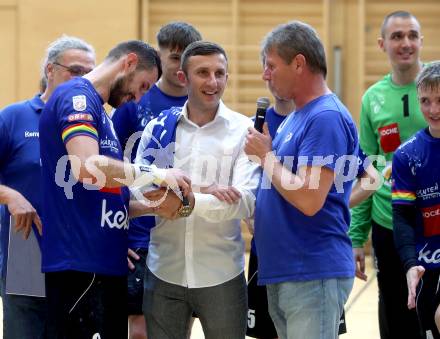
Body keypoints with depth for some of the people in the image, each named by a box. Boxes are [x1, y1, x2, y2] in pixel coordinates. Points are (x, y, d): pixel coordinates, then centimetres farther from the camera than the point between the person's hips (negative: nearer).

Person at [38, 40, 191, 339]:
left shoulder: (99, 111, 22)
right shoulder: (77, 96, -7)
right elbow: (87, 167, -25)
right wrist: (154, 174, -15)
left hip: (107, 265, 10)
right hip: (81, 265, -10)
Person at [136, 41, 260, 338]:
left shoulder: (243, 130, -2)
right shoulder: (160, 127, 3)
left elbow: (246, 201, -13)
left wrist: (192, 202, -27)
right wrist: (204, 191, -20)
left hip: (221, 276, -1)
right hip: (164, 272, 2)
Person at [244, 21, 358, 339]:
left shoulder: (327, 118, -15)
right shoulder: (296, 116, 16)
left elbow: (309, 200, -24)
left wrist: (267, 156, -12)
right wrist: (264, 152, 5)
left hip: (314, 276, -10)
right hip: (282, 272, 10)